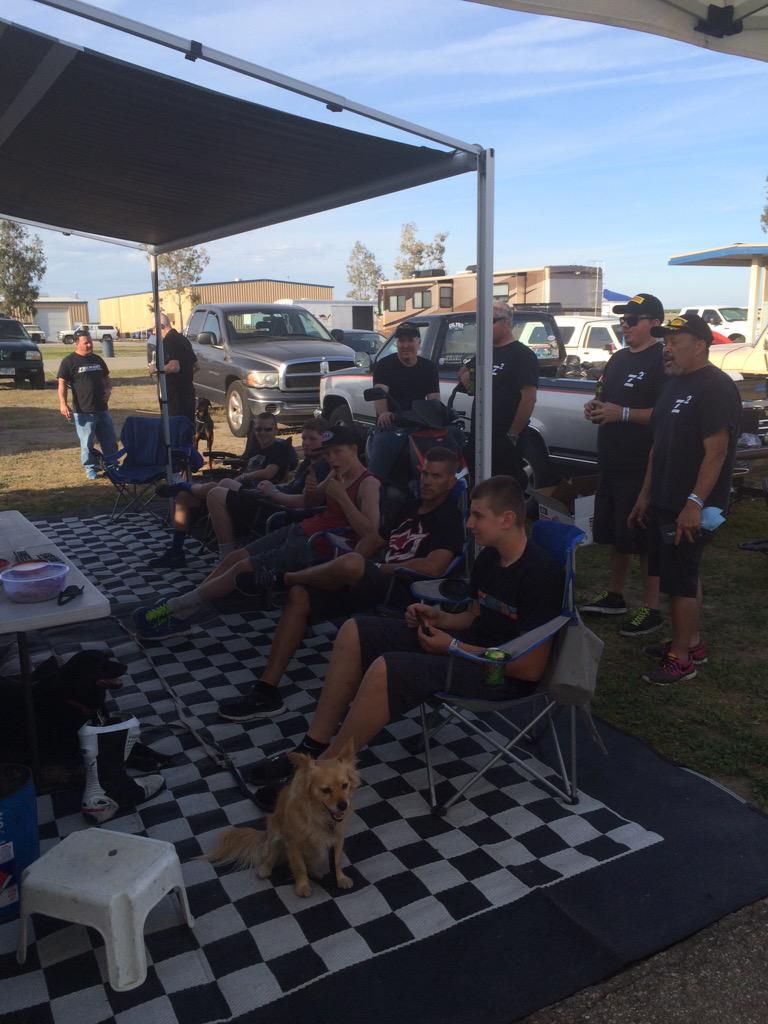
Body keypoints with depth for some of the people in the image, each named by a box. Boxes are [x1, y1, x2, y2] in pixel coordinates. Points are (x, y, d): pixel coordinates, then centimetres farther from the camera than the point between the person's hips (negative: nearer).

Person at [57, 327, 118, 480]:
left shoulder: (97, 360, 13)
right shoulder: (69, 361, -5)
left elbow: (106, 378, 24)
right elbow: (62, 384, -9)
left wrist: (108, 390, 2)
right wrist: (63, 403, -20)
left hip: (102, 409, 5)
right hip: (83, 411, -5)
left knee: (110, 440, 9)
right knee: (87, 443, 2)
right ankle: (90, 468, 16)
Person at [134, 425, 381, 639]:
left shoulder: (368, 484, -15)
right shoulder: (337, 474, 12)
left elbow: (370, 532, -28)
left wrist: (341, 496, -27)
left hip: (317, 547, -9)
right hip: (301, 529, 9)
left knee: (242, 569, -11)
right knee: (235, 557, 1)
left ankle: (173, 609, -1)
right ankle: (178, 613, 6)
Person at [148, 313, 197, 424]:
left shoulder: (168, 341, -14)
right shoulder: (182, 339, 15)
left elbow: (174, 366, -24)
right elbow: (195, 366, 20)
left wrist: (156, 369, -10)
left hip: (175, 393, -9)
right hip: (188, 389, 9)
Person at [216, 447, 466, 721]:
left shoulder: (450, 518, -2)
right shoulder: (411, 508, 21)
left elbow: (433, 567, -18)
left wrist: (382, 568, -9)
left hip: (402, 590, -8)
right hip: (373, 584, 8)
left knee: (352, 563, -36)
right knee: (299, 595, -11)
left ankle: (283, 577, -6)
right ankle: (266, 691, -12)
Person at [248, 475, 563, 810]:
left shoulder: (540, 573, -21)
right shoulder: (488, 558, 5)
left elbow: (531, 667, -23)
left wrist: (454, 646, -19)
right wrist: (440, 618, -1)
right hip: (471, 645, 10)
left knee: (386, 669, -31)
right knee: (355, 631, 0)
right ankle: (315, 744, 0)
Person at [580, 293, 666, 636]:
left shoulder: (662, 361, -11)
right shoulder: (618, 359, 16)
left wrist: (622, 413, -24)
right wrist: (595, 408, 3)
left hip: (642, 466, -8)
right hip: (612, 463, 9)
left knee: (644, 539, -2)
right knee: (615, 533, 17)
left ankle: (651, 609, 9)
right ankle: (614, 595, 32)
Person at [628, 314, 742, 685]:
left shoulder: (715, 387, -15)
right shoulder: (675, 384, 14)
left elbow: (716, 451, -21)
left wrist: (695, 502, -26)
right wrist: (646, 495, 17)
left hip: (689, 508, -9)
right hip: (664, 502, 9)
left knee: (680, 579, -3)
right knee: (681, 574, 17)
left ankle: (680, 657, 8)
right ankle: (692, 643, 30)